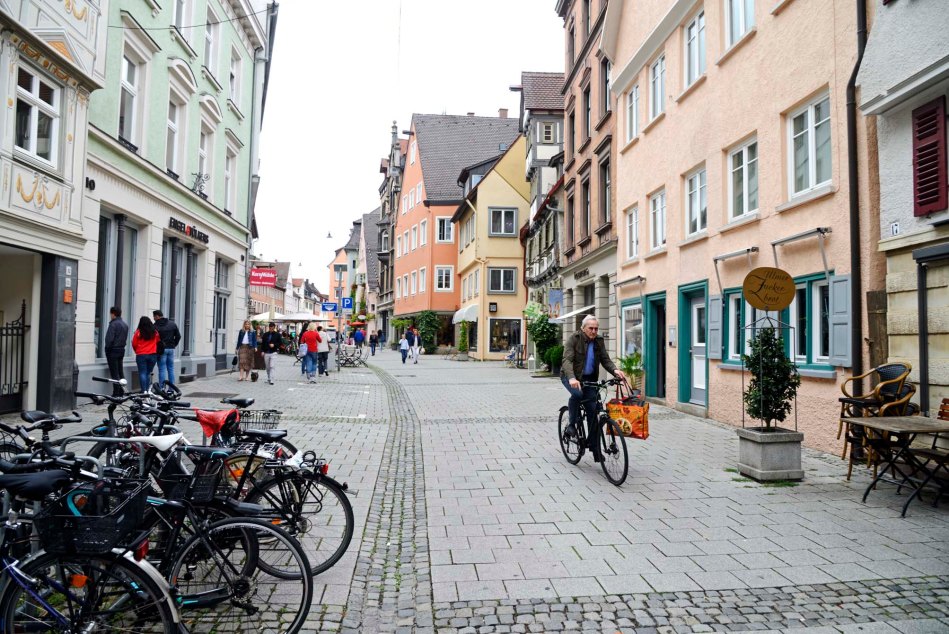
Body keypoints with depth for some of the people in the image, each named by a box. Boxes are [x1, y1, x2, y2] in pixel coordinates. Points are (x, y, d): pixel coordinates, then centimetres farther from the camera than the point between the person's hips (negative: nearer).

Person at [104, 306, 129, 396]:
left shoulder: (113, 324, -15)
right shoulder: (125, 324, 12)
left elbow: (109, 338, -19)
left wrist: (107, 348, -6)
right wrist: (121, 345, 12)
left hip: (113, 351, -8)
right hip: (122, 349, 8)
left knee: (114, 373, -5)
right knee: (120, 371, 13)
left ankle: (116, 393, -4)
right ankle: (121, 391, 15)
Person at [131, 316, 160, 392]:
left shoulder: (138, 332, -7)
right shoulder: (155, 332, 1)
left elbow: (134, 344, 0)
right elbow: (158, 341, 14)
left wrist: (137, 351, 18)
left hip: (141, 355, -2)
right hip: (153, 355, 3)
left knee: (142, 373, 0)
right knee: (148, 373, 12)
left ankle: (144, 391, -5)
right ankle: (147, 390, 11)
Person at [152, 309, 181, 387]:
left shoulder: (155, 326, -10)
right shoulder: (173, 324, 7)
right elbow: (178, 336, 8)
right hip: (171, 349, 5)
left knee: (162, 369, 0)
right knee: (171, 369, 10)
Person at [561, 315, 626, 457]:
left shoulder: (599, 341, 2)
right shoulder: (574, 339, -14)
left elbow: (605, 359, -1)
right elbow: (567, 360, -24)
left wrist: (615, 370, -24)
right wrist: (572, 378, -42)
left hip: (589, 379, 4)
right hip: (571, 377, -4)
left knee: (592, 410, -4)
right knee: (577, 393, -35)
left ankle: (593, 444, 9)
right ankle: (571, 425, -14)